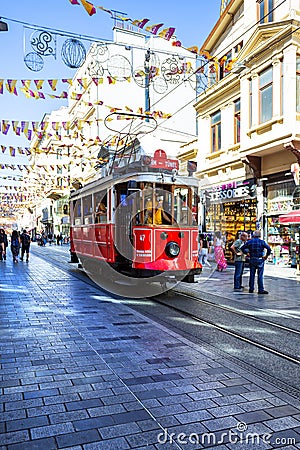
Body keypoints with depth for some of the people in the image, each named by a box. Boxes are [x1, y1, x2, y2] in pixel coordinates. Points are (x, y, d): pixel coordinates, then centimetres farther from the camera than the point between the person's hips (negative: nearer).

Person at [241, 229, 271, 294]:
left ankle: (251, 289, 13)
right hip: (260, 260, -3)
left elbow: (242, 248, 4)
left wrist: (246, 253, 12)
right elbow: (269, 248, -15)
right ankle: (261, 290, -1)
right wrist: (266, 255, -4)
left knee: (252, 274, 10)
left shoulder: (249, 241, 3)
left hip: (252, 260, 3)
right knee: (260, 275, -1)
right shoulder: (262, 242, -5)